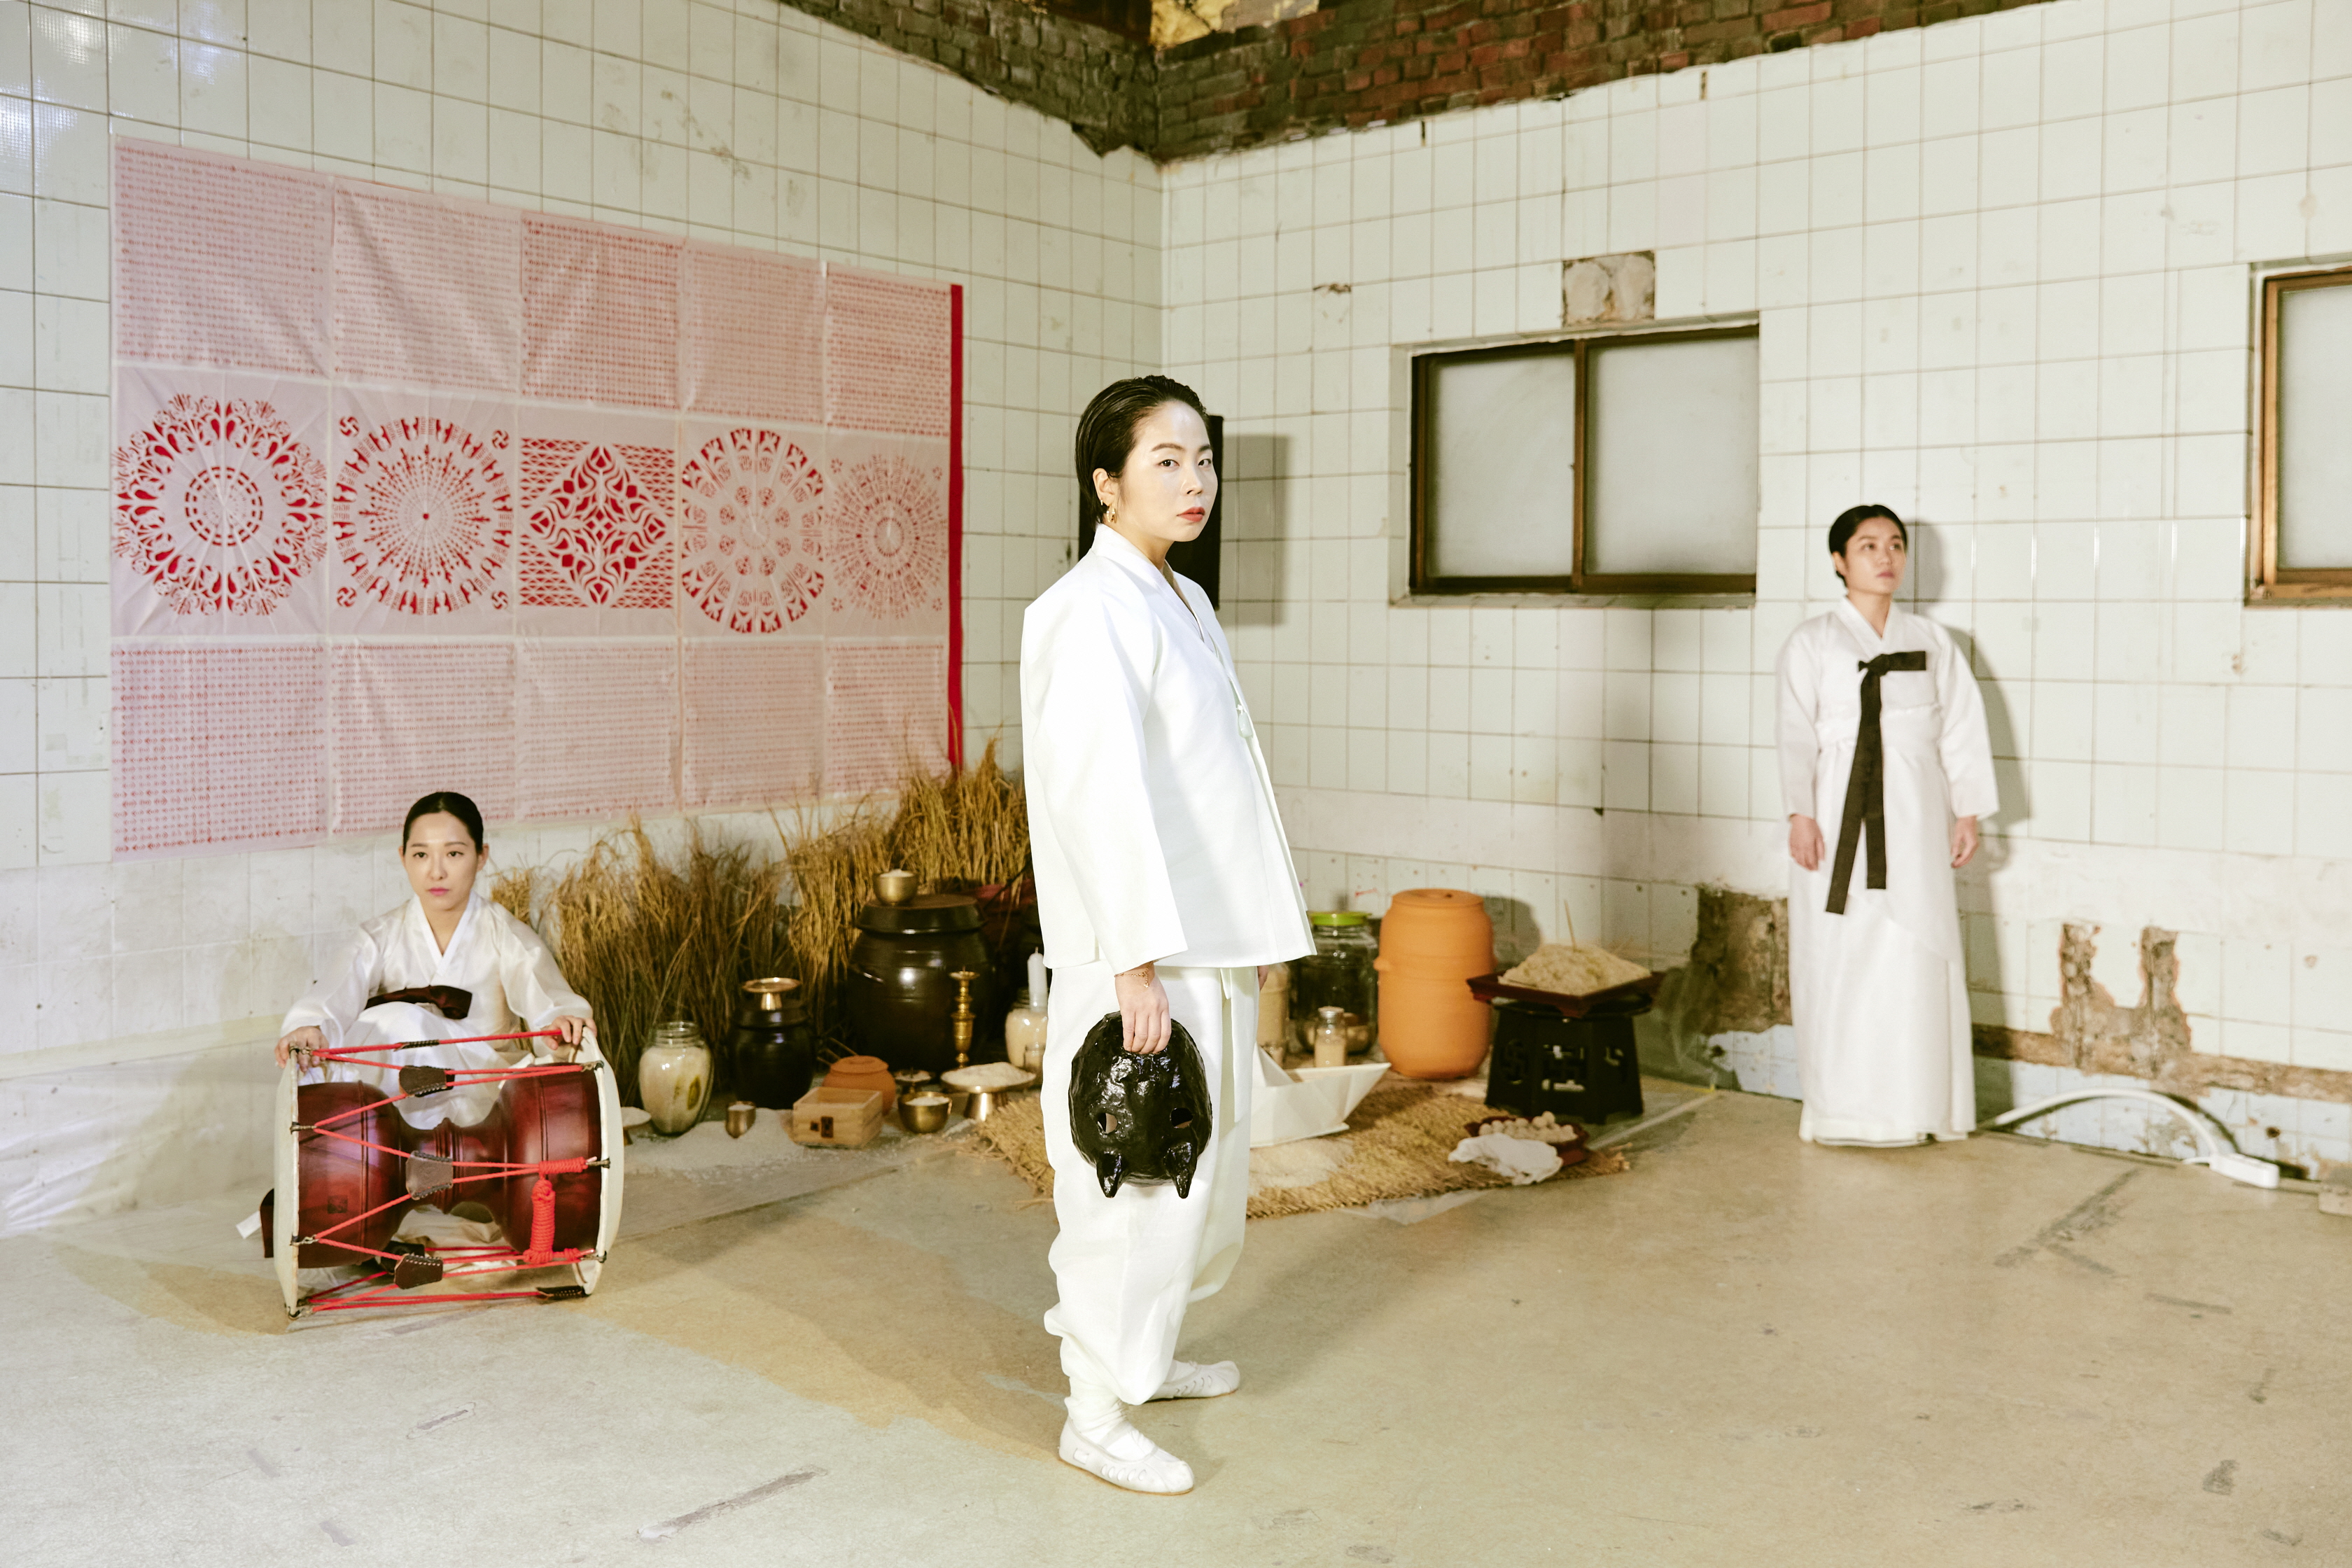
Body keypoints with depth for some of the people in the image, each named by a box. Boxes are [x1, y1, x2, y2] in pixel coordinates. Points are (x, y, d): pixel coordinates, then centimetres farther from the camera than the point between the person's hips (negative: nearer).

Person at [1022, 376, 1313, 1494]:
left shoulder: (1185, 605, 13)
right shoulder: (1092, 612, -15)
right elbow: (1101, 793, -22)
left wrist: (1242, 947, 16)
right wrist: (1135, 963, -24)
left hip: (1211, 944, 10)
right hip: (1141, 956, -9)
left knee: (1203, 1169, 20)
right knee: (1134, 1181, -1)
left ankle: (1145, 1351, 38)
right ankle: (1097, 1414, 14)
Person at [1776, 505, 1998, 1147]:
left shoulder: (1931, 642, 12)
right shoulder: (1812, 643, 4)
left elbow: (1963, 728, 10)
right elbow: (1797, 733, -3)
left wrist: (1967, 812, 4)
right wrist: (1800, 815, -13)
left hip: (1913, 817, 2)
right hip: (1839, 812, -2)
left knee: (1915, 957, 1)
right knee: (1839, 957, -2)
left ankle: (1915, 1105, 11)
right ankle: (1841, 1109, 8)